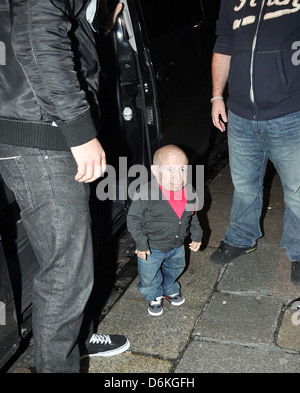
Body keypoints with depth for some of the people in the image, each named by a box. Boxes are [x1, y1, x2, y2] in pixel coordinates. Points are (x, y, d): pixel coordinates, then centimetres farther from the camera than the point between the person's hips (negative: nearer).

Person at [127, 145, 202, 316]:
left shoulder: (189, 193, -14)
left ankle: (170, 289, 58)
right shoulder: (145, 194, -30)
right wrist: (141, 243, -18)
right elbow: (133, 219, -18)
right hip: (152, 247, -4)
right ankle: (155, 296, 44)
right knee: (149, 277, 12)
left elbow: (192, 215, 6)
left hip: (177, 245, 5)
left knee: (175, 268, 28)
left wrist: (197, 235, 8)